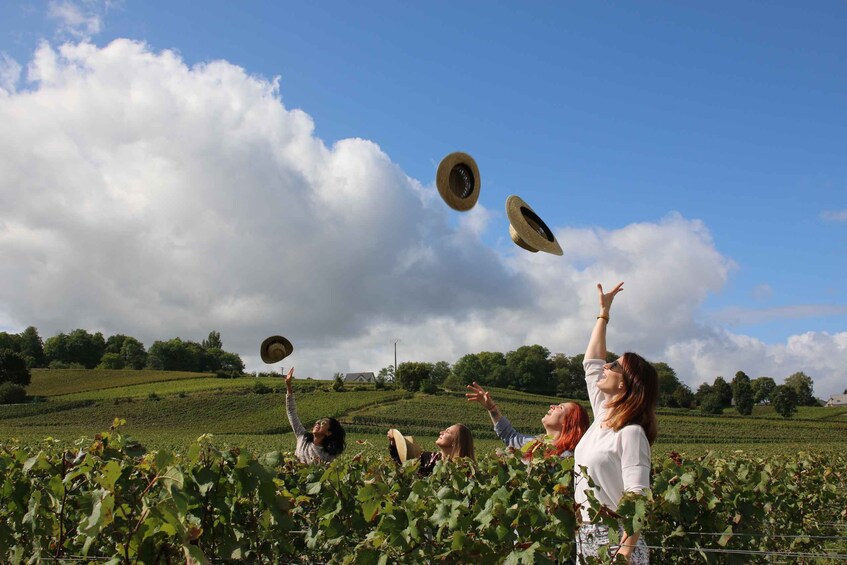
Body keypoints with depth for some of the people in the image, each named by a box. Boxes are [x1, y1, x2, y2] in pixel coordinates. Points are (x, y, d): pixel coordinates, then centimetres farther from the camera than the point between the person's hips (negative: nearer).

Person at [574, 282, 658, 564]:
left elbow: (637, 497, -22)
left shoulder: (631, 433, -16)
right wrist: (604, 312, 19)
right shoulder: (602, 417, 7)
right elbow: (591, 361, 15)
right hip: (586, 537, 8)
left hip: (615, 540, -8)